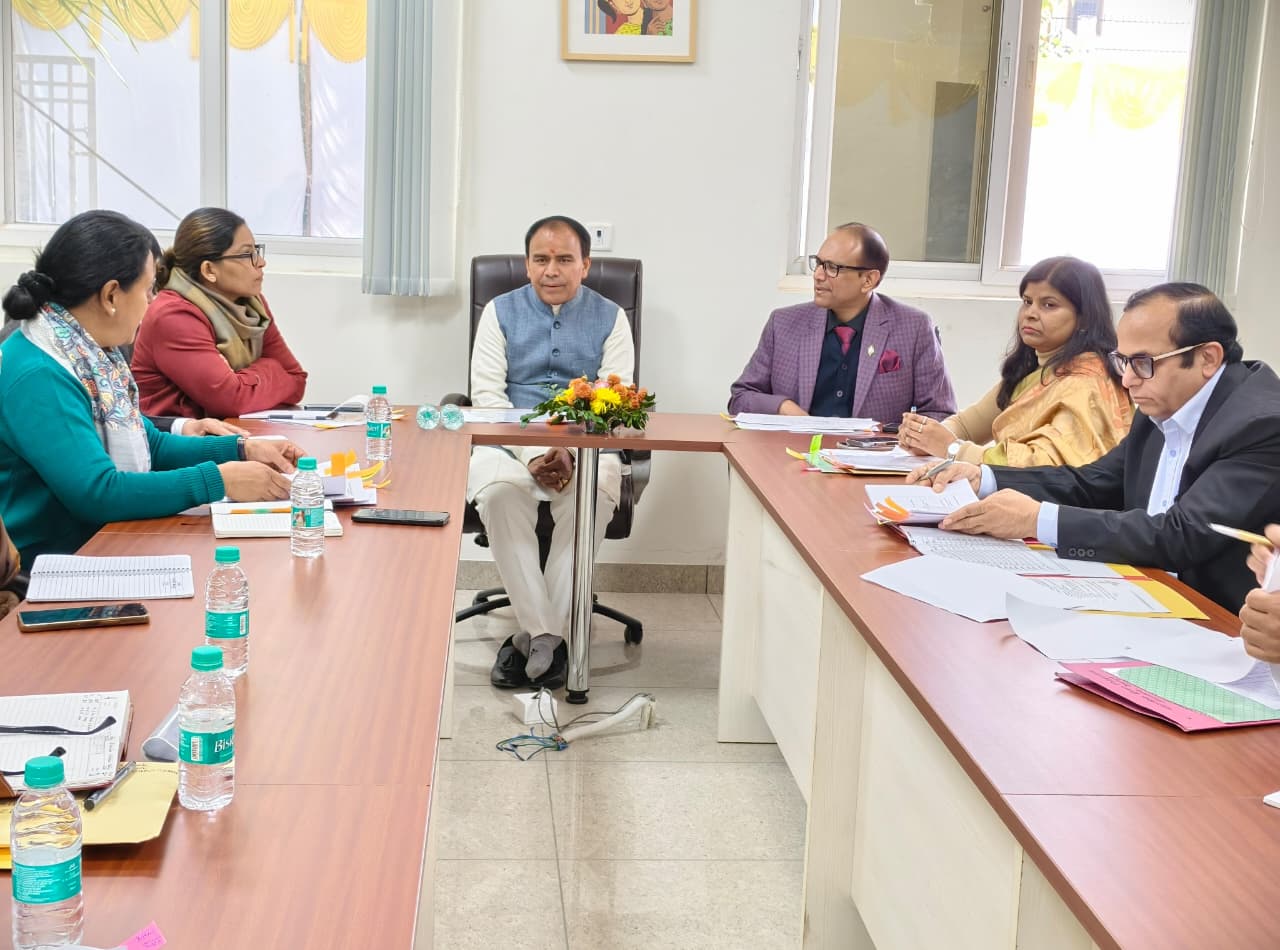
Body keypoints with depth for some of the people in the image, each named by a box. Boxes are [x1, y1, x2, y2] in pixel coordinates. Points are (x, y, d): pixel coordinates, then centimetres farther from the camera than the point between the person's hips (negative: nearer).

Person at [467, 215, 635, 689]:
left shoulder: (610, 318, 11)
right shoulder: (501, 311, 12)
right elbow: (486, 393, 1)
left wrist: (571, 454, -18)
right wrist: (533, 453, -15)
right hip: (510, 443, 1)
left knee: (592, 495, -34)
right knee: (499, 489, -34)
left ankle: (539, 635, -27)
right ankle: (545, 636, -31)